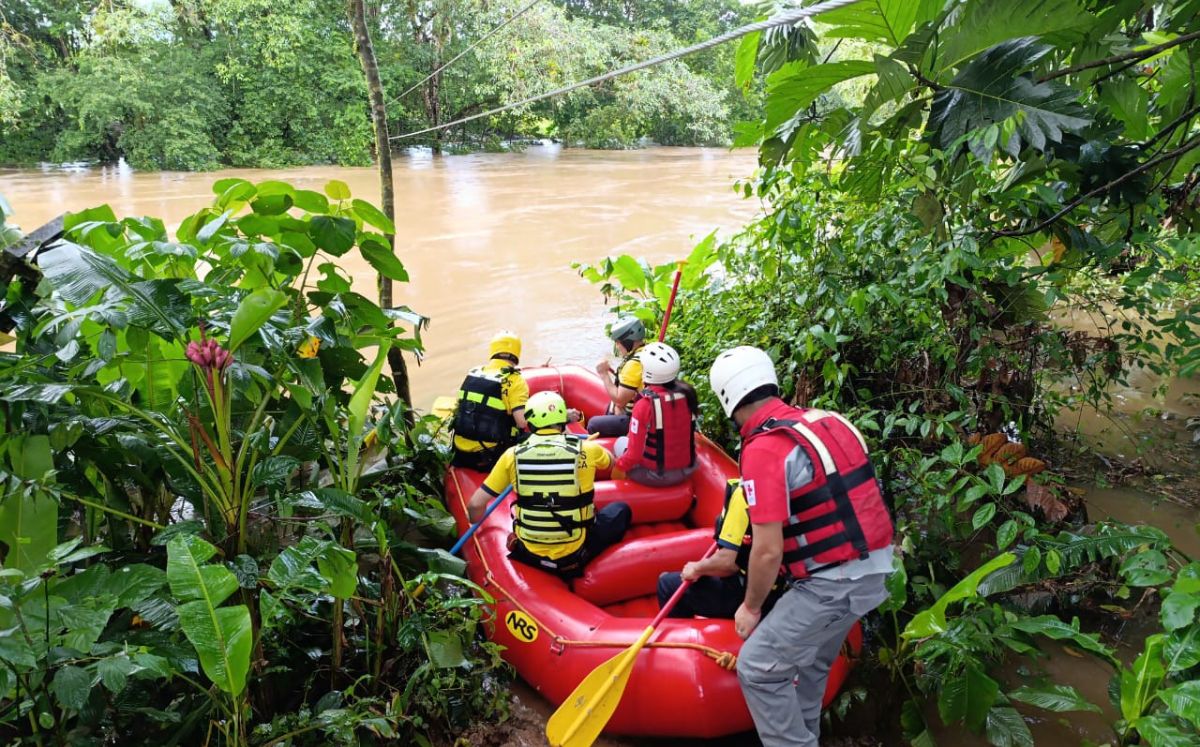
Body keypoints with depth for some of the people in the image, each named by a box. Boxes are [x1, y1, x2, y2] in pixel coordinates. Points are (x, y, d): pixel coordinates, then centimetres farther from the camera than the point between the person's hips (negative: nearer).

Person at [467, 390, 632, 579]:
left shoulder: (513, 455, -8)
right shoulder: (585, 449, -10)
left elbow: (475, 505, -7)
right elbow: (610, 461, 15)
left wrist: (476, 523, 17)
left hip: (528, 554, 3)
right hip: (573, 555, -3)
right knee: (621, 510, 19)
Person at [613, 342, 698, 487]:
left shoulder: (644, 405, -25)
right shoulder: (687, 393, -11)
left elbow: (633, 455, -20)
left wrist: (620, 464, -2)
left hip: (654, 476, -5)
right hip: (686, 471, 5)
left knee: (621, 442, 21)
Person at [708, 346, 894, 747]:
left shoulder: (763, 449, -19)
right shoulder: (828, 420, 6)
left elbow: (768, 551, -18)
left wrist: (750, 608, -3)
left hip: (833, 582, -9)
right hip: (874, 567, 9)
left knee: (758, 669, 3)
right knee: (808, 662, 25)